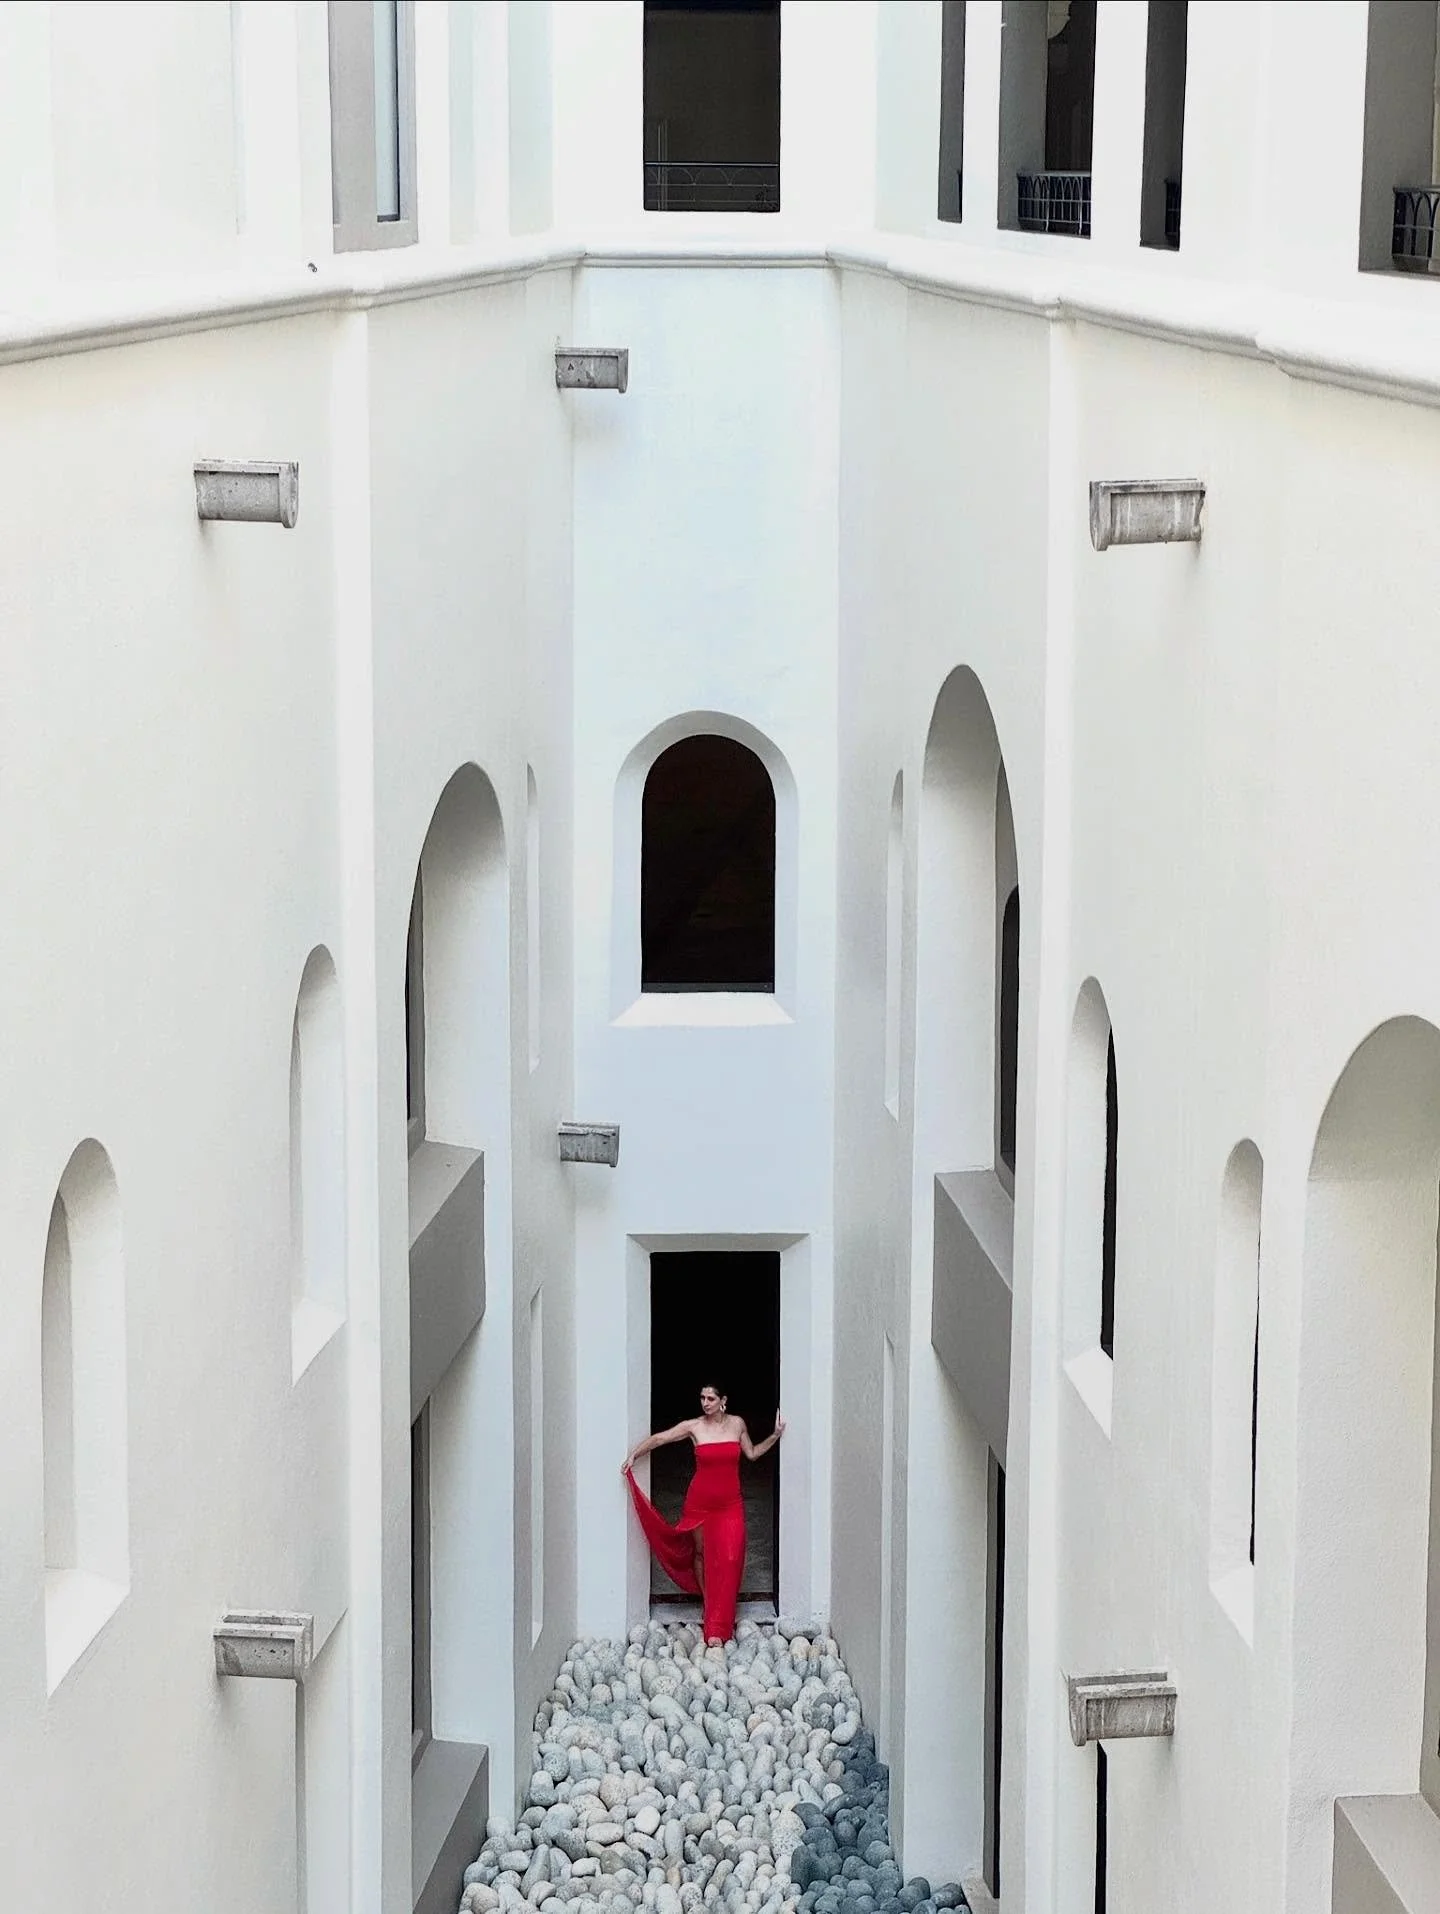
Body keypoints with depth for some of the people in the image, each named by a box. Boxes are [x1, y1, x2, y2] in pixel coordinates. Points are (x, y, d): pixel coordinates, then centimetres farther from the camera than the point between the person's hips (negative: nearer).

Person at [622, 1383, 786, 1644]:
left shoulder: (737, 1423, 1)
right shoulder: (693, 1426, -6)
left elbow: (752, 1454, 14)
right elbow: (658, 1438, -6)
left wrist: (775, 1435, 5)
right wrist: (633, 1455, -17)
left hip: (730, 1504, 0)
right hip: (700, 1501, 0)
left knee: (728, 1559, -8)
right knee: (700, 1552, 9)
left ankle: (717, 1626, -7)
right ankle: (707, 1602, 31)